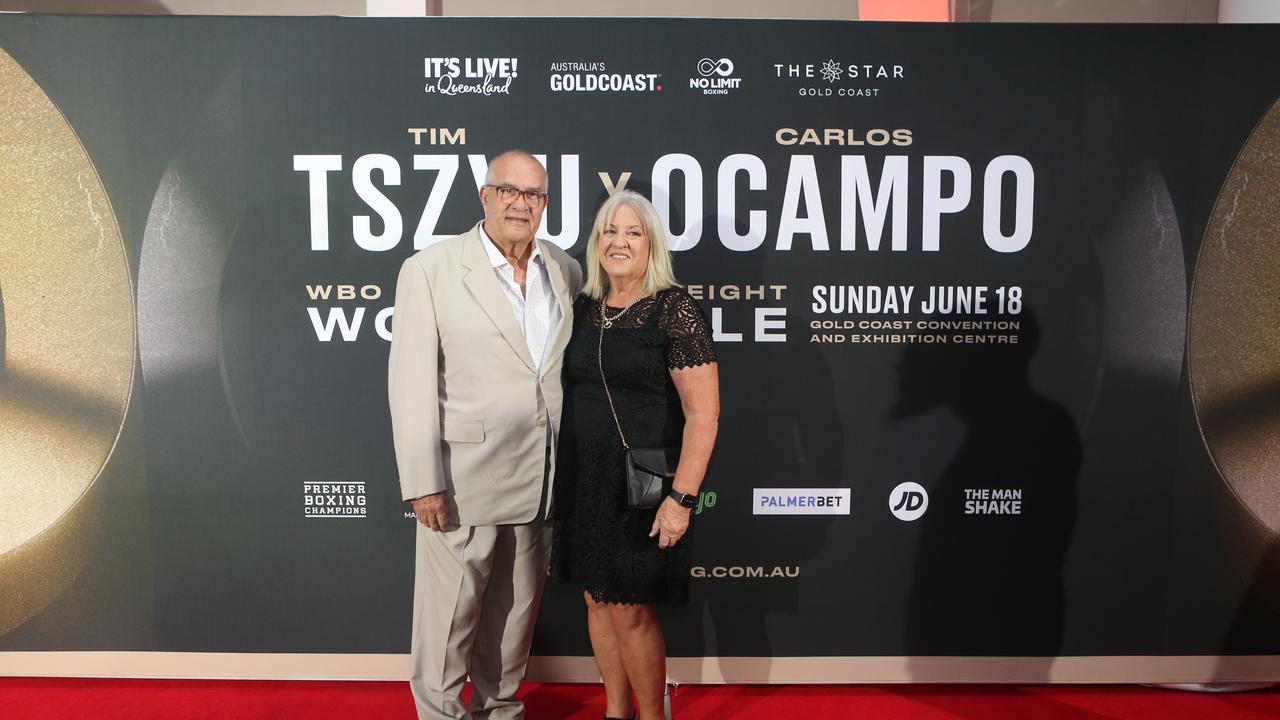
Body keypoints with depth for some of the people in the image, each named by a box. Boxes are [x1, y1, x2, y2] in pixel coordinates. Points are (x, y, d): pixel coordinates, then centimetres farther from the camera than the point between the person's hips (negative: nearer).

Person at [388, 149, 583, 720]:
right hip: (466, 476, -4)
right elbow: (411, 383, -9)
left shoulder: (566, 272, 7)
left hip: (542, 480, 4)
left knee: (519, 605, 17)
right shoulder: (430, 270, -6)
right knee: (450, 609, 7)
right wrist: (424, 483, -13)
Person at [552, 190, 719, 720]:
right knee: (597, 600, 15)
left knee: (630, 610, 2)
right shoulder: (583, 309, 7)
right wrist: (559, 475, 10)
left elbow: (703, 414, -15)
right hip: (585, 479, 6)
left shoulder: (675, 311, -11)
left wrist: (681, 498, -20)